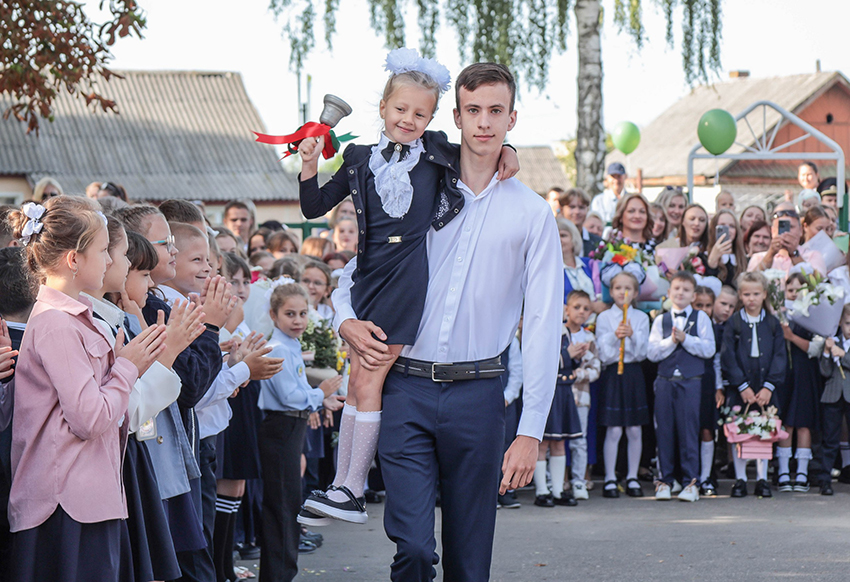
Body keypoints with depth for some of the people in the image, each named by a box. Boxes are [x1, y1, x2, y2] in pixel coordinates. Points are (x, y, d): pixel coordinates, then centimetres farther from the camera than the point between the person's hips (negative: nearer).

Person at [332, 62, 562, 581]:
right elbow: (356, 272, 20)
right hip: (407, 388, 0)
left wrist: (531, 431, -6)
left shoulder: (532, 214, 6)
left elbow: (543, 325, 1)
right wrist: (346, 320, -4)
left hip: (478, 395, 0)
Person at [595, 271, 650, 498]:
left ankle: (632, 478, 13)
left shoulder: (641, 318, 7)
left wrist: (632, 335, -18)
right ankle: (610, 479, 3)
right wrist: (615, 336, -22)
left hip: (634, 373, 2)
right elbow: (603, 353, -5)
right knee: (614, 430, -5)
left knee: (634, 430, 3)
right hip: (612, 373, -2)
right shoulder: (604, 317, 3)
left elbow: (642, 352, 0)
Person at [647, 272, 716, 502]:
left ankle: (691, 481, 2)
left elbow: (709, 349, -4)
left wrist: (685, 338, -12)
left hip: (691, 382, -2)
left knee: (688, 431, -4)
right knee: (664, 431, 3)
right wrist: (671, 341, -11)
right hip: (665, 381, 2)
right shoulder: (661, 320, 12)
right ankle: (665, 480, 11)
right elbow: (652, 352, 2)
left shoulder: (701, 318, 7)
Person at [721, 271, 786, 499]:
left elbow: (779, 356, 1)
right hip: (739, 387, -1)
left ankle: (762, 479, 11)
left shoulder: (773, 323, 4)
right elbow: (727, 356, -4)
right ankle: (740, 479, 8)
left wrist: (769, 386, -9)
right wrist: (743, 386, -11)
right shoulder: (733, 323, 1)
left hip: (765, 388, 1)